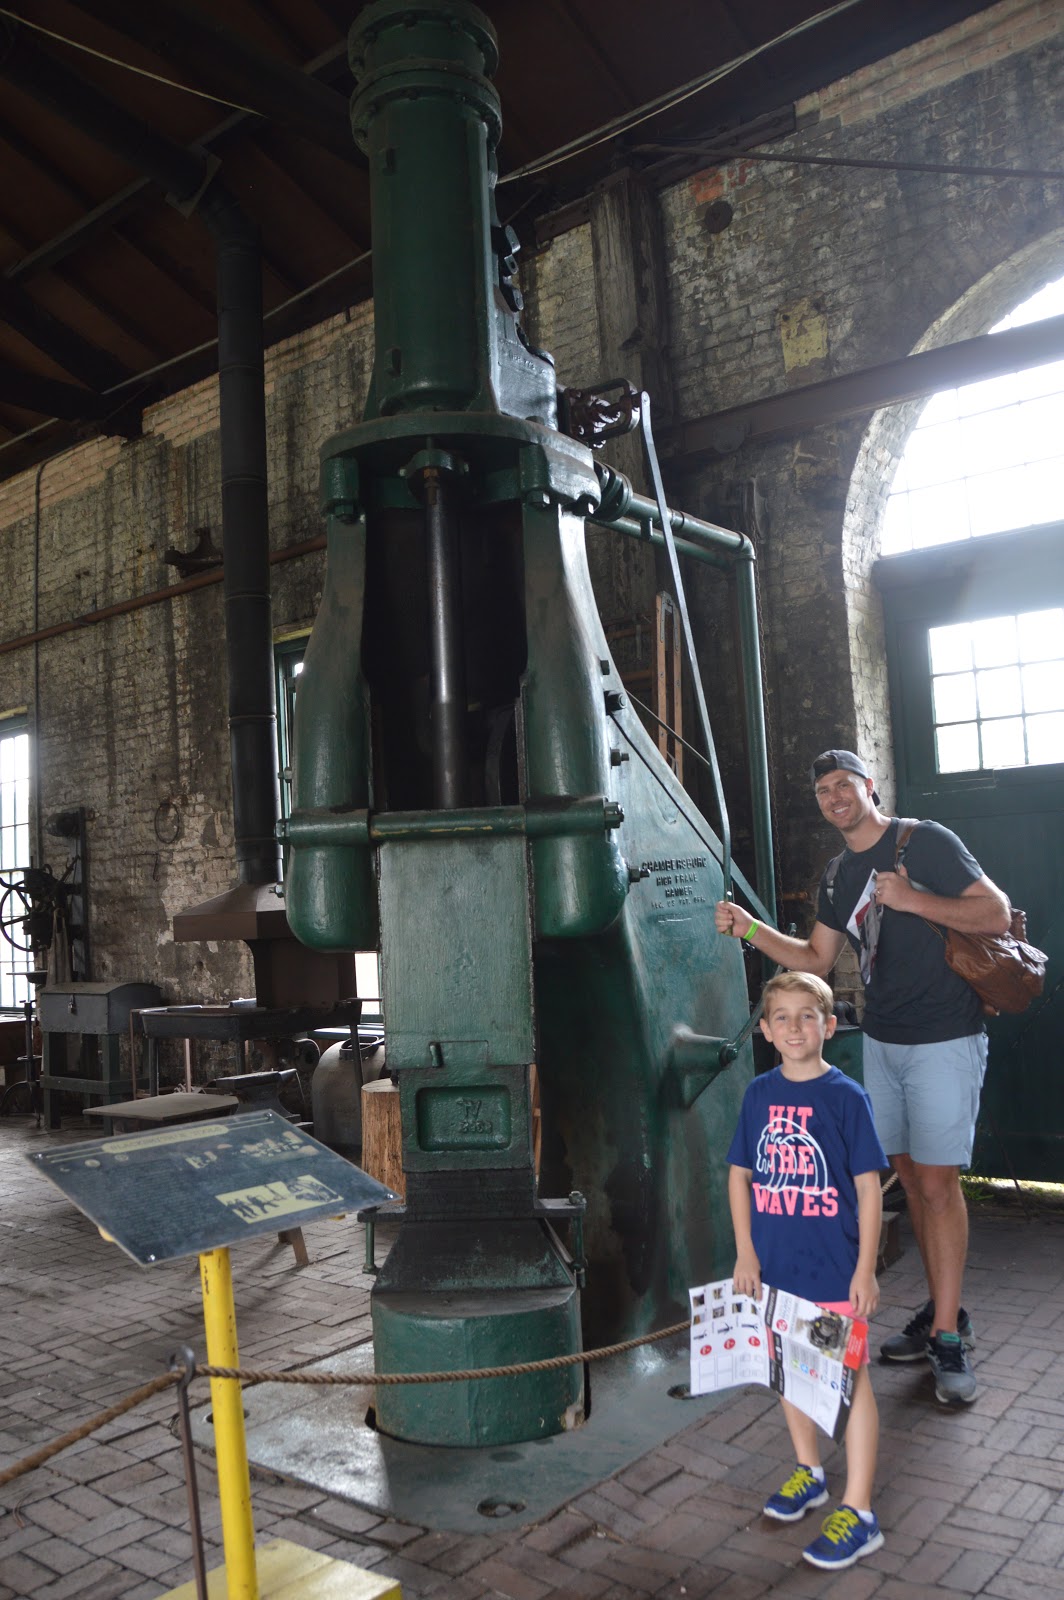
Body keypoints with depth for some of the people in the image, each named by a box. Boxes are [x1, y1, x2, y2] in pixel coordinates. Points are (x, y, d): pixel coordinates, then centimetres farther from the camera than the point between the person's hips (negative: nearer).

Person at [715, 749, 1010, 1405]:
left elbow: (996, 913, -12)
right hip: (882, 1041, 7)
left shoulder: (926, 841, -9)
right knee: (912, 1177, 11)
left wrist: (912, 899, -22)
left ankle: (948, 1339, 2)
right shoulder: (840, 874, 12)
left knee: (937, 1182, -7)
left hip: (945, 1038, -7)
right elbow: (817, 958, 13)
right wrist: (750, 930, 0)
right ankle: (943, 1312, 23)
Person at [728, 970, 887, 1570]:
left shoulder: (846, 1096, -13)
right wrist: (746, 1251, 2)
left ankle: (859, 1513, 18)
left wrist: (866, 1267, -11)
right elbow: (740, 1174, 6)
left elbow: (868, 1187, -10)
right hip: (775, 1264, 5)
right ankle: (810, 1472, 40)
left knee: (850, 1381, 5)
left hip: (834, 1267, -5)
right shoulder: (760, 1094, -1)